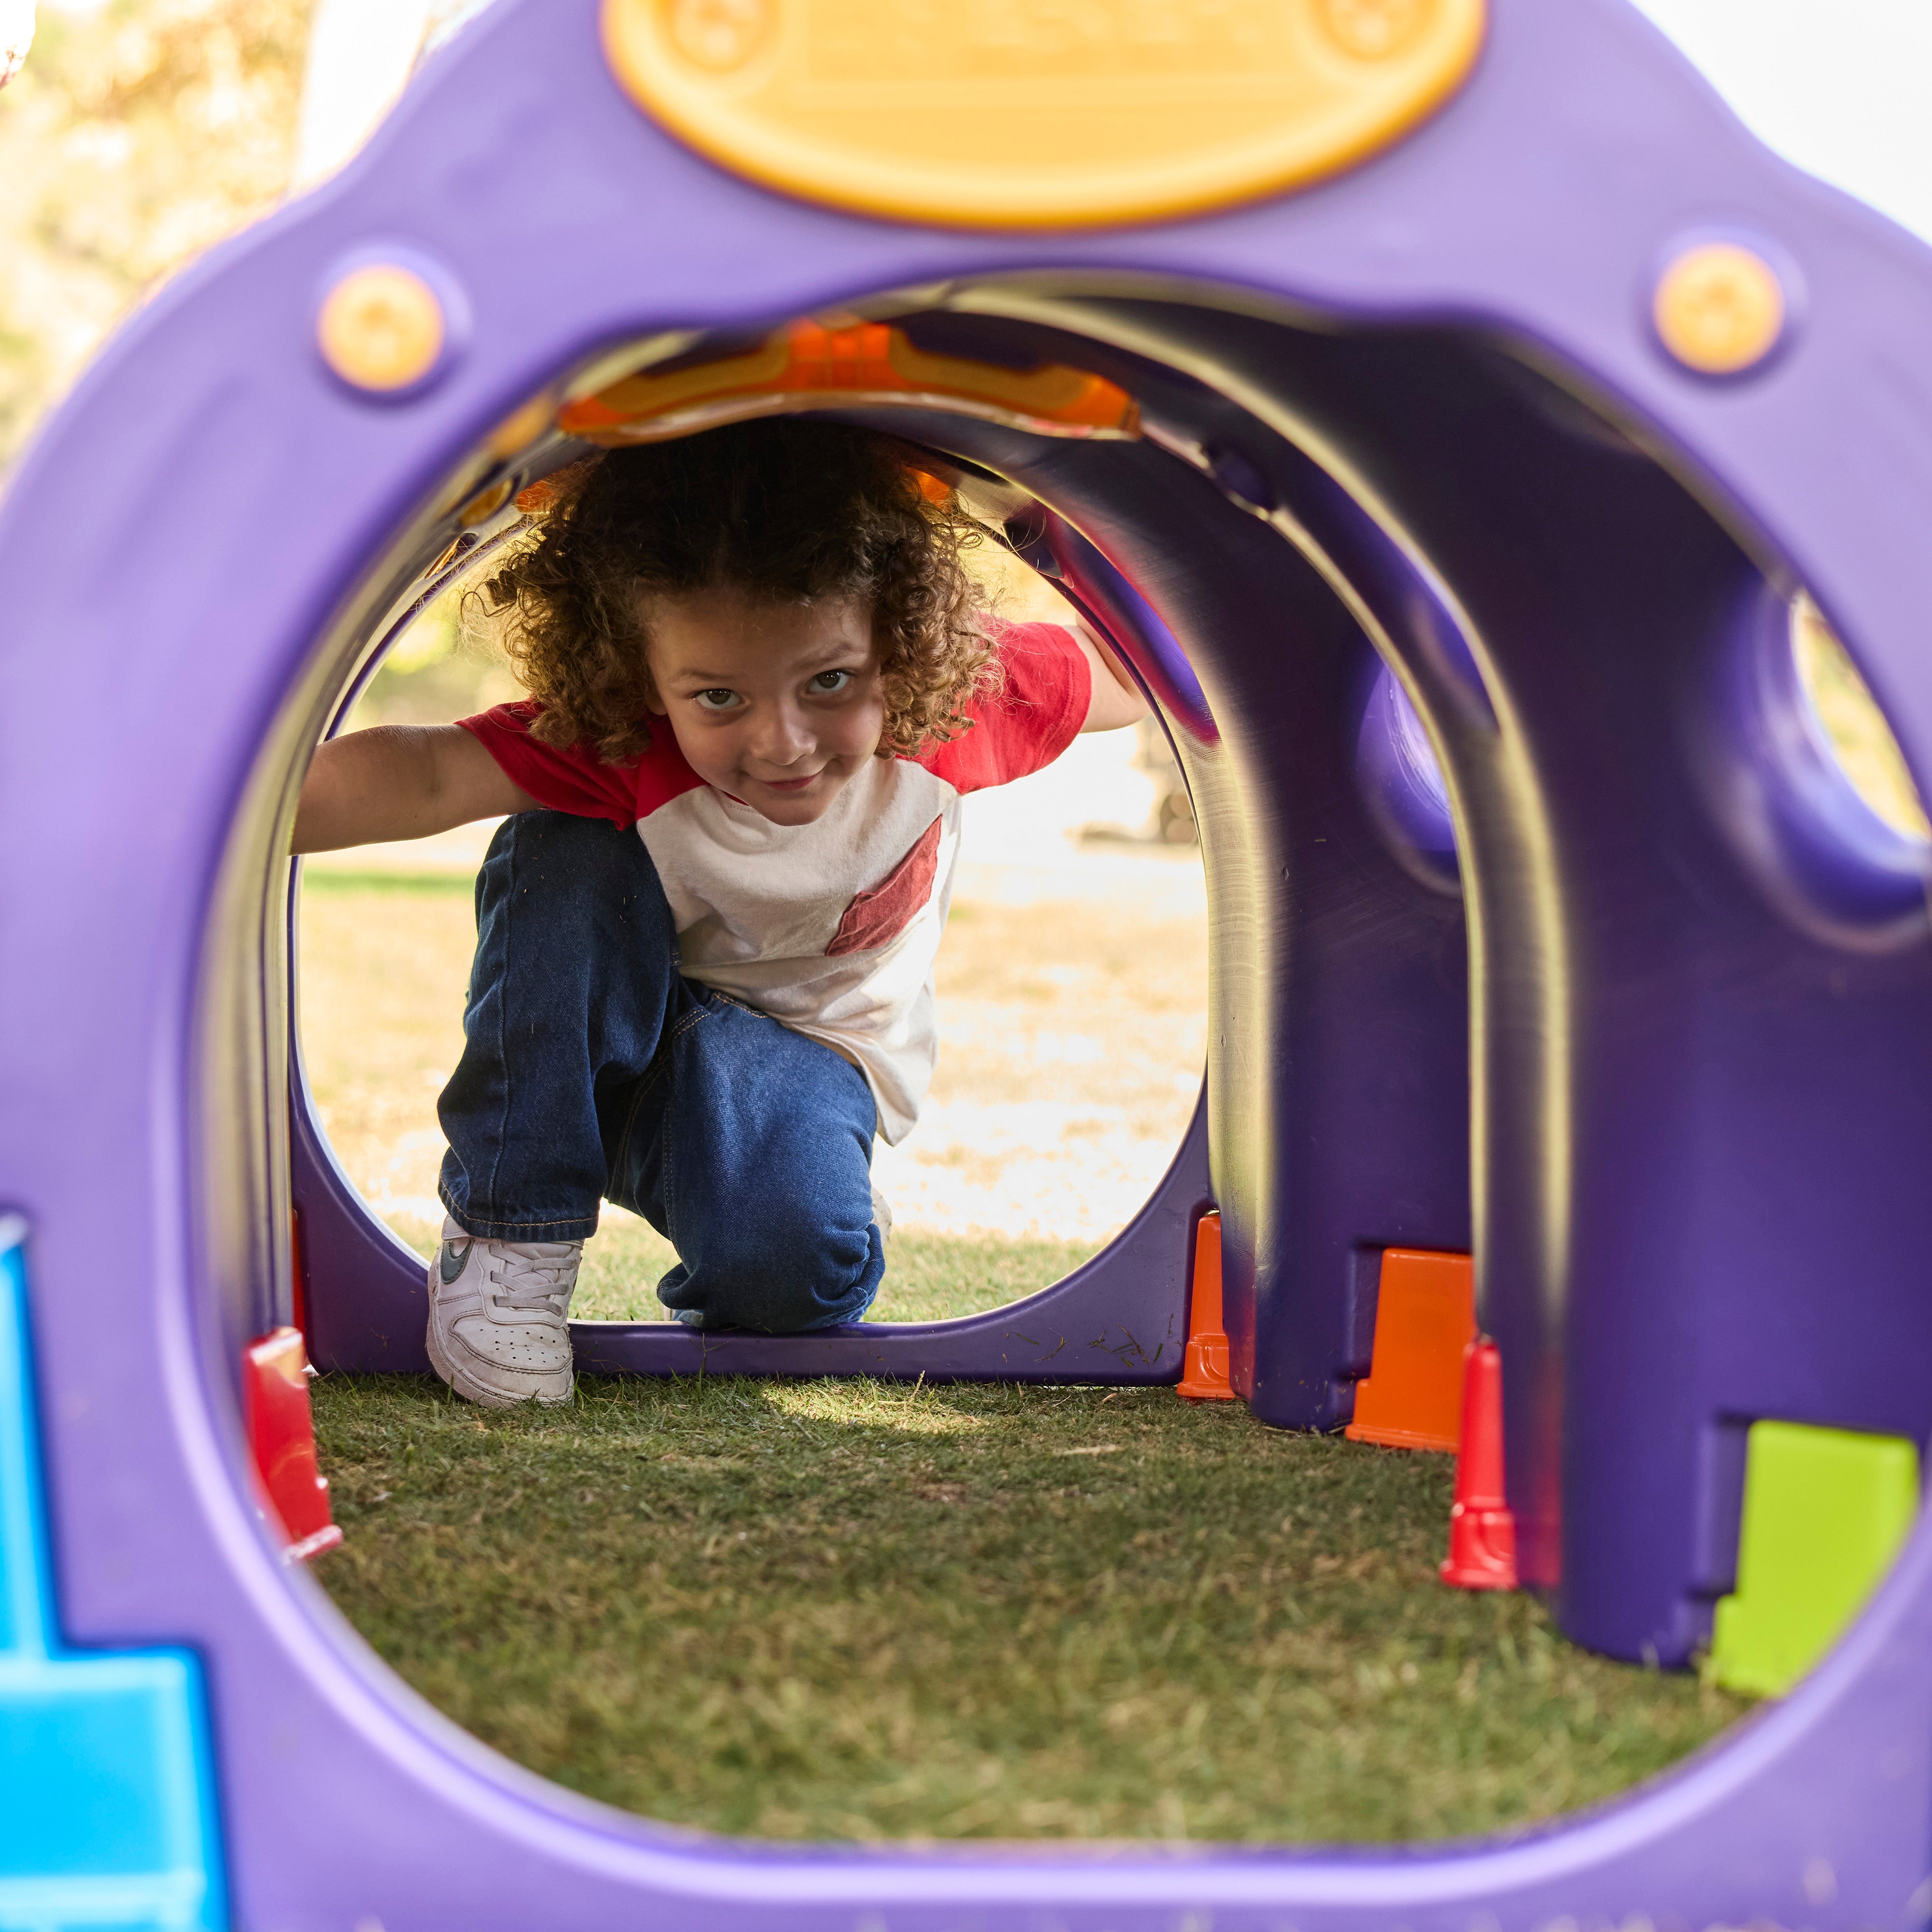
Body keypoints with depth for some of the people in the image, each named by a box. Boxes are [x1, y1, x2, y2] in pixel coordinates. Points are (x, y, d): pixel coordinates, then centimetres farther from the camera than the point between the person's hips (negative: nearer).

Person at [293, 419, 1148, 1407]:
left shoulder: (951, 697, -26)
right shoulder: (614, 747, -32)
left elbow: (1125, 668, -6)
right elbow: (421, 776, -48)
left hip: (805, 1049, 0)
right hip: (606, 1030, 0)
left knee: (792, 1261, -35)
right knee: (569, 855, -34)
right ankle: (507, 1237, -20)